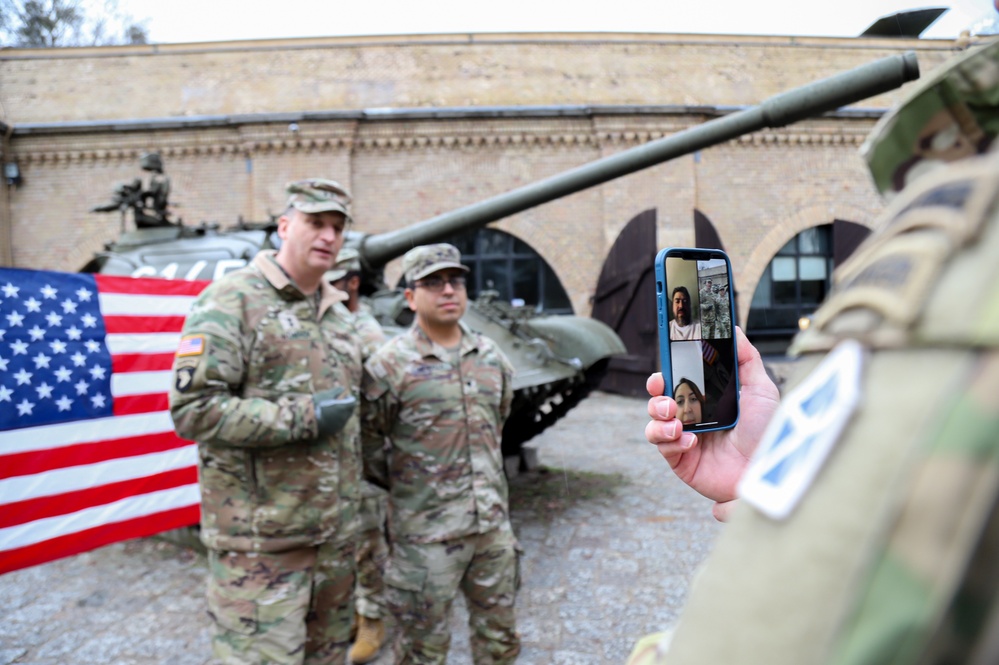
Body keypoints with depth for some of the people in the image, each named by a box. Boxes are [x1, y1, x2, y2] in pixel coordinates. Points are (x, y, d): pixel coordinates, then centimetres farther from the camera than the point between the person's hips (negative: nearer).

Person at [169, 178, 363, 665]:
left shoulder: (339, 313, 13)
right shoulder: (232, 300, -10)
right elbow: (192, 409, -18)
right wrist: (304, 418, -19)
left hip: (337, 534, 7)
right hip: (261, 540, -7)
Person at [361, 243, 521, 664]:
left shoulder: (491, 357, 4)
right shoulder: (389, 365, -12)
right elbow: (367, 444, -6)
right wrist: (404, 483, 2)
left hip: (494, 524, 5)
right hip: (425, 533, -4)